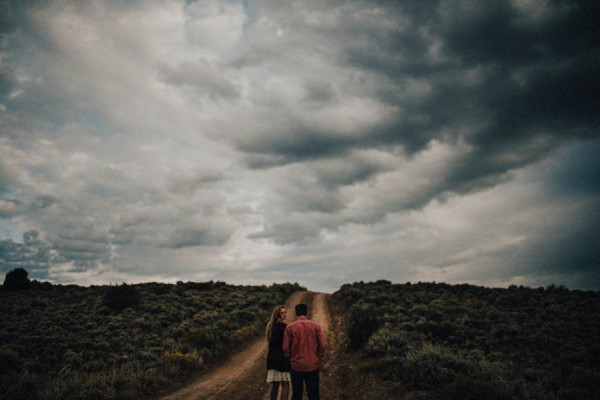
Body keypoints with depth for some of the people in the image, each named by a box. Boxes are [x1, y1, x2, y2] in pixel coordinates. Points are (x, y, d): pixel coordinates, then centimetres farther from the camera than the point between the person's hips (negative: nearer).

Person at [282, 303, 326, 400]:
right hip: (313, 365, 0)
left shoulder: (290, 327, -7)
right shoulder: (316, 326, -5)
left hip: (296, 366, 0)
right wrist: (318, 358, 9)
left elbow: (286, 347, -7)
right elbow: (322, 345, -6)